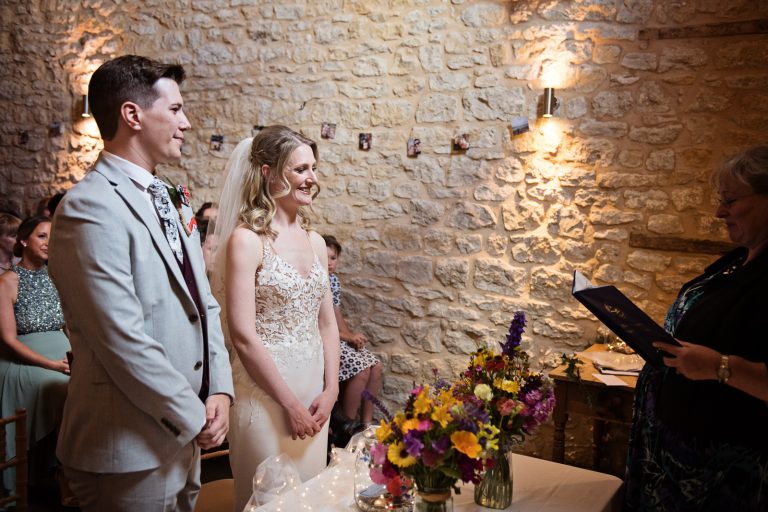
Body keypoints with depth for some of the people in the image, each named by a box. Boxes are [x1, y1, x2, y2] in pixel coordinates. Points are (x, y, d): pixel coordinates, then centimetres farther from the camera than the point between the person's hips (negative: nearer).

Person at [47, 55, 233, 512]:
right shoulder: (91, 208, -18)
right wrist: (194, 418, -13)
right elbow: (123, 341, -23)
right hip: (131, 453, -8)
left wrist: (220, 389, -1)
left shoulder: (165, 200, 9)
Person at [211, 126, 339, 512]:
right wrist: (290, 403, -13)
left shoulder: (315, 241, 7)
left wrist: (330, 390, 0)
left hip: (314, 390, 6)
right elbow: (243, 336, -17)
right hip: (266, 391, -6)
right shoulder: (246, 239, -13)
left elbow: (327, 323, 10)